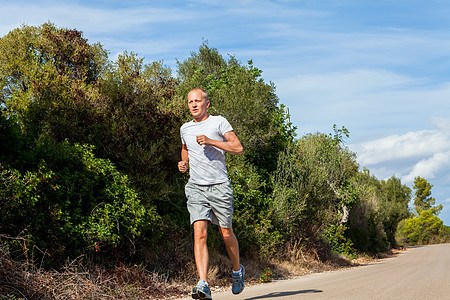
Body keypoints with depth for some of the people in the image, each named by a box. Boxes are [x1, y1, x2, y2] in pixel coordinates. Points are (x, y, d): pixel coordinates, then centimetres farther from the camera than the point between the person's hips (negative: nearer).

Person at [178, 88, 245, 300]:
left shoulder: (218, 122, 0)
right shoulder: (185, 129, 14)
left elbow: (238, 148, -7)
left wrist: (211, 141, -17)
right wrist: (183, 163, 11)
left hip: (220, 186, -2)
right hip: (196, 188, 2)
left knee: (226, 234, 6)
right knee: (200, 234, -14)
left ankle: (237, 270, 34)